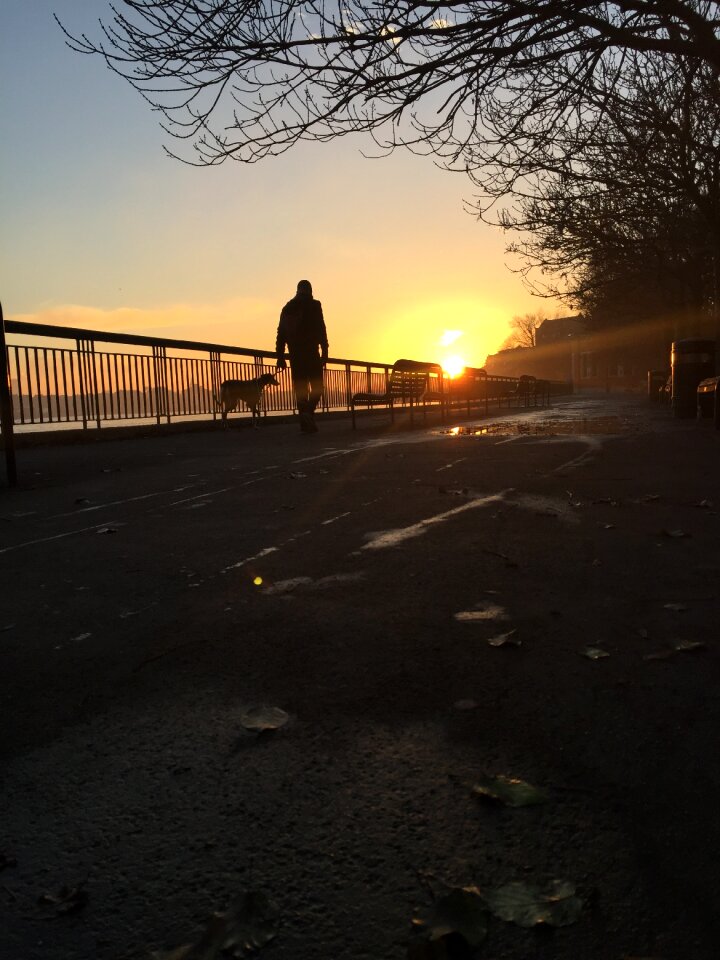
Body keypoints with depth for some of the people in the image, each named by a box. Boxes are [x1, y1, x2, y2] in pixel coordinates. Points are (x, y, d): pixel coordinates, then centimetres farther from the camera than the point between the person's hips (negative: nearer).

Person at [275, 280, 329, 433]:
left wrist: (280, 356, 13)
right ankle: (308, 411, -23)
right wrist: (324, 352, -7)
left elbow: (281, 333, 11)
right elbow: (321, 330, -8)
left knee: (300, 388, 7)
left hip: (295, 353, 4)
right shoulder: (314, 305, 0)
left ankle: (305, 423, 4)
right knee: (317, 386, 1)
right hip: (311, 352, -4)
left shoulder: (287, 308, 14)